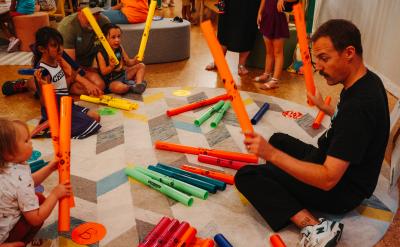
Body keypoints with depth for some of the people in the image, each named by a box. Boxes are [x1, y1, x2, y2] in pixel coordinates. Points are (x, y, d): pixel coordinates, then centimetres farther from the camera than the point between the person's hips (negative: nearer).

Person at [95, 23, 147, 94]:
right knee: (119, 87, -40)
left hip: (123, 74, 7)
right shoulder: (101, 53, -16)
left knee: (141, 66, 5)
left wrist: (135, 60, -13)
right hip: (111, 81, -7)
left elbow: (128, 62, 9)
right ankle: (130, 86, -7)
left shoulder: (120, 49, 4)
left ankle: (138, 84, -14)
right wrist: (111, 66, -39)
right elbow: (103, 72, -18)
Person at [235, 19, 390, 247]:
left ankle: (313, 227, -21)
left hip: (340, 190, -10)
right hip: (336, 168, 10)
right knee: (278, 139, 23)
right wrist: (325, 107, 30)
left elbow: (328, 179, -32)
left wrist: (272, 154, -34)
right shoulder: (368, 81, -1)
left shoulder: (358, 104, -32)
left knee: (246, 176, -12)